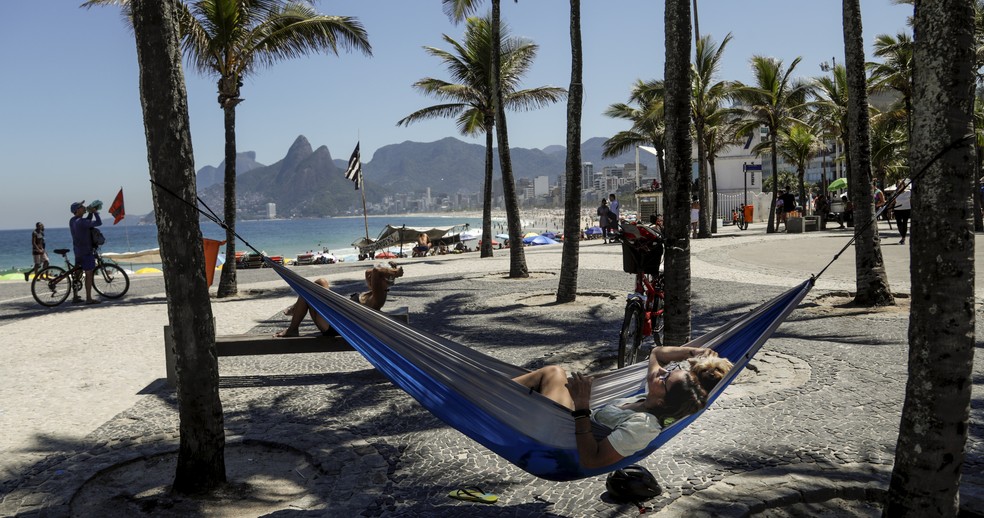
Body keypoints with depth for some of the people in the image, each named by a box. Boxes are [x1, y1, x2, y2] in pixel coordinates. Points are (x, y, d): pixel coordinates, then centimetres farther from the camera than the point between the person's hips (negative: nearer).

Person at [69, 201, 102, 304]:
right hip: (86, 251, -9)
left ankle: (75, 296, 20)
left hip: (77, 250, 9)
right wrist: (95, 212, -7)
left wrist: (91, 213, 9)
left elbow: (87, 222, 21)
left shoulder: (72, 221, 8)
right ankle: (89, 298, -3)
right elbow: (99, 222, -21)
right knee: (89, 274, -4)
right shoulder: (81, 222, -20)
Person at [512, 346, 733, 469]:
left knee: (554, 373, -6)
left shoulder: (642, 426, -33)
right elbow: (657, 352, 9)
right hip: (578, 428, 8)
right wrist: (693, 352, -7)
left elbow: (592, 460, -34)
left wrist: (582, 408, -37)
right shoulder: (652, 399, -9)